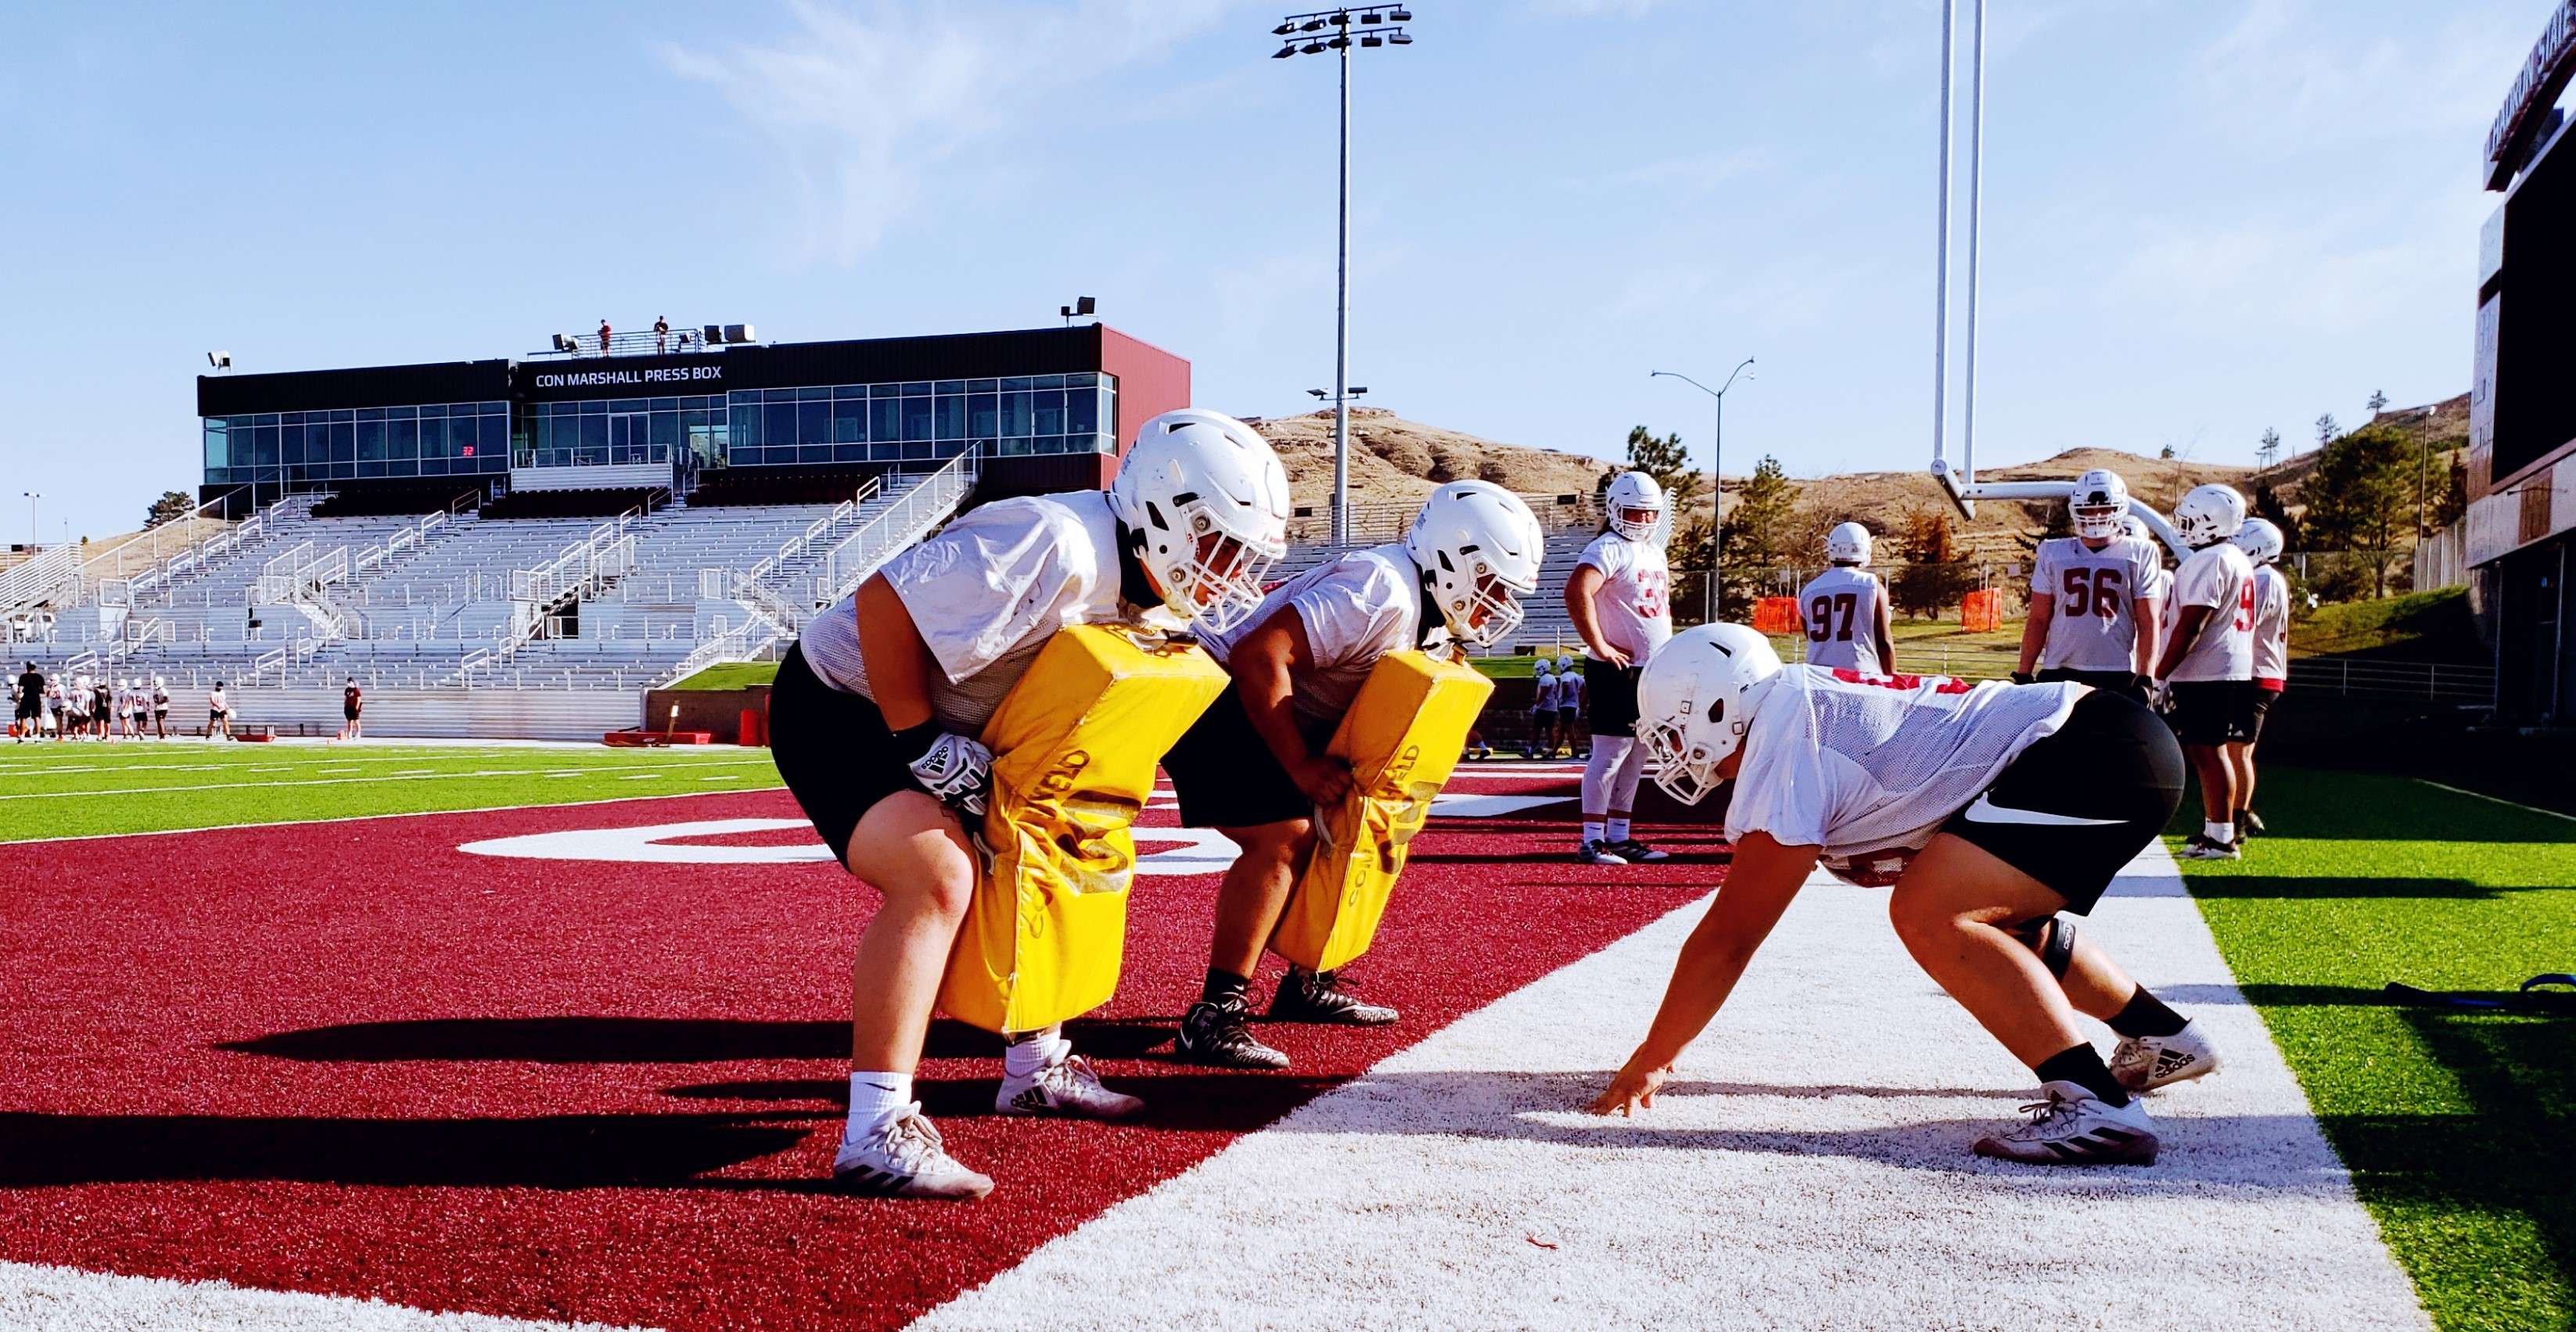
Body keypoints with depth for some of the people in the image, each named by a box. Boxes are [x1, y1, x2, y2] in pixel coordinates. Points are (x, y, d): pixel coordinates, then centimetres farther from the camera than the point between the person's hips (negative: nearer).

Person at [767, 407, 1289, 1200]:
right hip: (838, 707, -10)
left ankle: (1035, 1068, 29)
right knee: (937, 877, -27)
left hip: (938, 721, 10)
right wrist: (922, 741, -24)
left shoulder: (1147, 596, -1)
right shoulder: (1061, 548, -31)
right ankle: (875, 1136, -23)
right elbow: (884, 603, -32)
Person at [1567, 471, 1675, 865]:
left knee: (1637, 755, 12)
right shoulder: (1610, 549, -12)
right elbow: (1576, 593, -28)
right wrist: (1600, 647, -23)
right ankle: (1592, 840, -2)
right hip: (1619, 670, -9)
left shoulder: (1655, 552, 17)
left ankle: (1619, 836, 19)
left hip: (1653, 670, 9)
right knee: (1611, 752, -7)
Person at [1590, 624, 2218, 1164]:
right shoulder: (1802, 709, 13)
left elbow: (1729, 937, -12)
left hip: (2098, 756, -11)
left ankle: (2100, 1107, -21)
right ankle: (2164, 1039, 43)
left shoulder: (1782, 753, -15)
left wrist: (1649, 1060, -2)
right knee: (2007, 924, 28)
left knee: (1930, 914, -20)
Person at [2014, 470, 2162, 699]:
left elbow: (2147, 623, 1)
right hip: (2059, 673, 2)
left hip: (2117, 676, -2)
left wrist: (2144, 680, -6)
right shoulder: (2053, 553, 10)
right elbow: (2038, 619, 10)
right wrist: (2024, 674, 5)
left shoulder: (2139, 555, 4)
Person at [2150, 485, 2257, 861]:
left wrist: (2160, 674, -17)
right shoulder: (2236, 560, 16)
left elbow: (2190, 626, -20)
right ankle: (2215, 830, 21)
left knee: (2208, 752, -6)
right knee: (2208, 751, 15)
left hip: (2205, 674, -10)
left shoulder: (2208, 562, -16)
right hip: (2228, 670, 10)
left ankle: (2221, 838, -3)